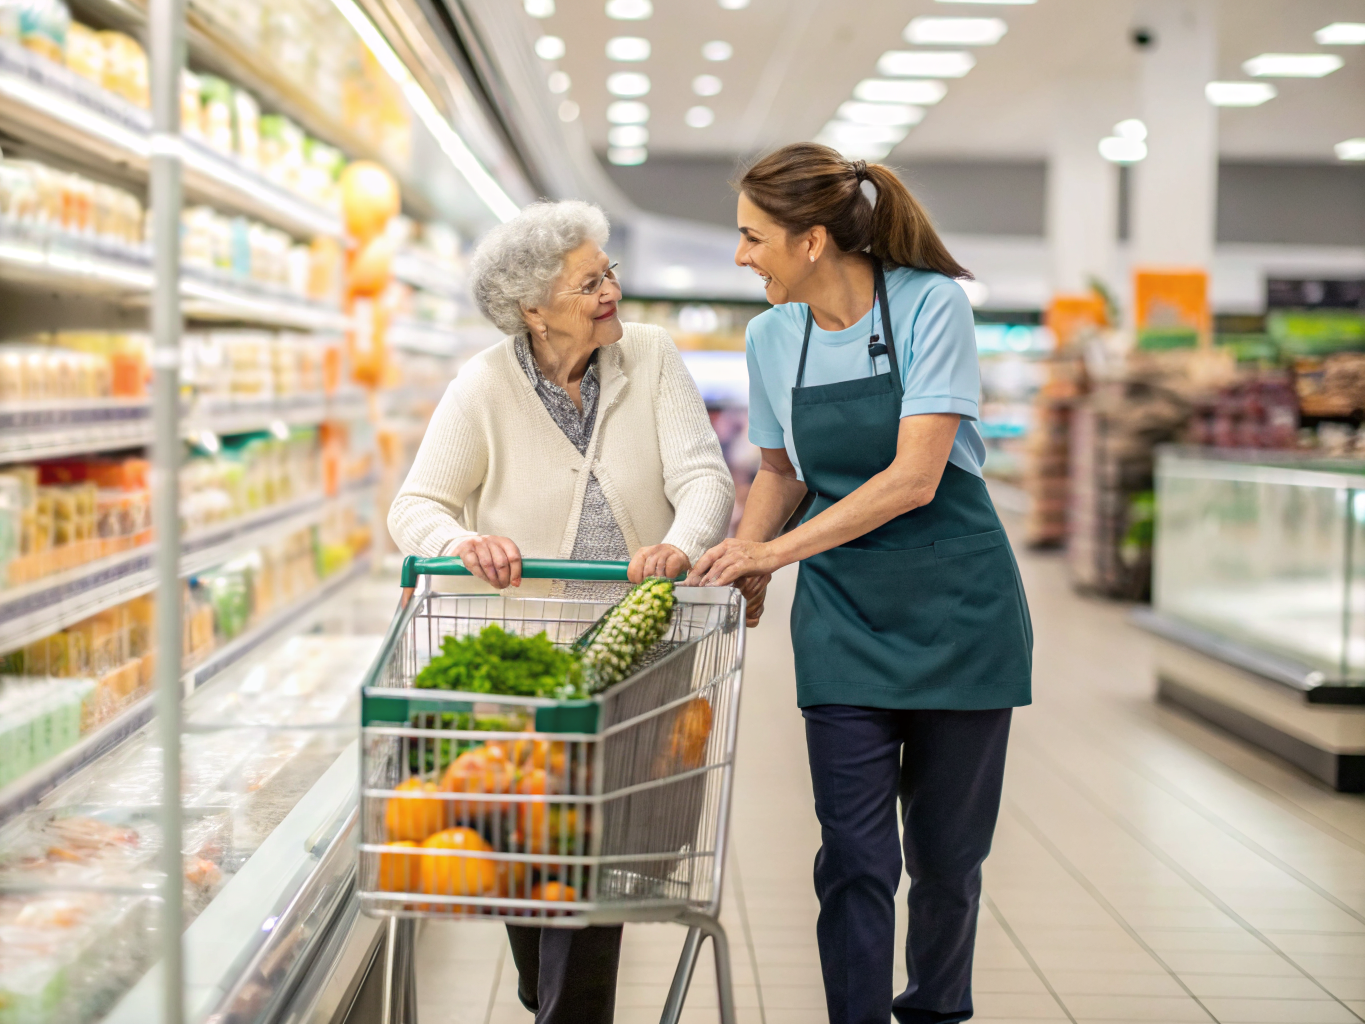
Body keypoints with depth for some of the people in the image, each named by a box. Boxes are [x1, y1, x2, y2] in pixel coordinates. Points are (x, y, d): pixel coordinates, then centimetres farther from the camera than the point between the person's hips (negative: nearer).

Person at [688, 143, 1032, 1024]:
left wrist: (779, 549, -21)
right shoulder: (772, 335, 3)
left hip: (956, 602, -3)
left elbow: (913, 478, -19)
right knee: (855, 854, -5)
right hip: (841, 614, 3)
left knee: (947, 851, 8)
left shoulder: (932, 305, -12)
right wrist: (742, 548, 0)